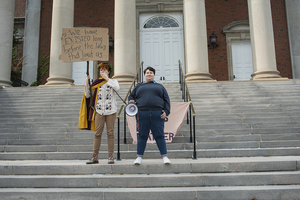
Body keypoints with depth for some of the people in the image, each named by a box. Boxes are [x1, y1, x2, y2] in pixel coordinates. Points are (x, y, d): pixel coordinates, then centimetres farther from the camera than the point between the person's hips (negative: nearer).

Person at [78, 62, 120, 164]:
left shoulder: (113, 81, 10)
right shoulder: (96, 83, 14)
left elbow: (117, 87, -14)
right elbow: (87, 95, 10)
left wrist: (107, 78, -6)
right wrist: (87, 83, -2)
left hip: (111, 110, -1)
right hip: (99, 111, 2)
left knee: (110, 133, -1)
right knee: (97, 133, -3)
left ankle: (111, 156, 3)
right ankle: (95, 157, 1)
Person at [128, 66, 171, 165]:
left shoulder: (160, 86, 20)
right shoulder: (138, 86, 22)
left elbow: (166, 99, 13)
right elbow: (131, 96, 24)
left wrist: (166, 111, -2)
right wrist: (131, 101, 0)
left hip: (157, 114, 0)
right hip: (142, 114, 1)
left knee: (159, 136, -2)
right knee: (142, 136, 2)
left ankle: (165, 156, 3)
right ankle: (139, 157, 9)